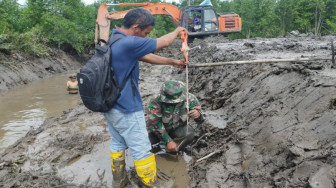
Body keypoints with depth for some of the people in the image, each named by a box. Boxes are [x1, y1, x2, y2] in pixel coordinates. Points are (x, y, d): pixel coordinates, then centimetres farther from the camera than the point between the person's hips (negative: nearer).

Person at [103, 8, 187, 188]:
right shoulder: (128, 44, -26)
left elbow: (145, 56, 10)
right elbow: (163, 43, -13)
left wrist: (173, 62, 15)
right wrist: (177, 31, 8)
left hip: (109, 105, 10)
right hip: (126, 109, -10)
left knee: (118, 144, 23)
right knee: (141, 150, 5)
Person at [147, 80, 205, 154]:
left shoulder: (189, 99, -22)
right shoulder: (156, 102, -32)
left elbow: (201, 119, -17)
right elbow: (155, 124, -29)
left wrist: (198, 115, -43)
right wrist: (168, 141, -30)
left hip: (177, 128, 2)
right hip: (157, 131, -1)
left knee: (190, 133, -29)